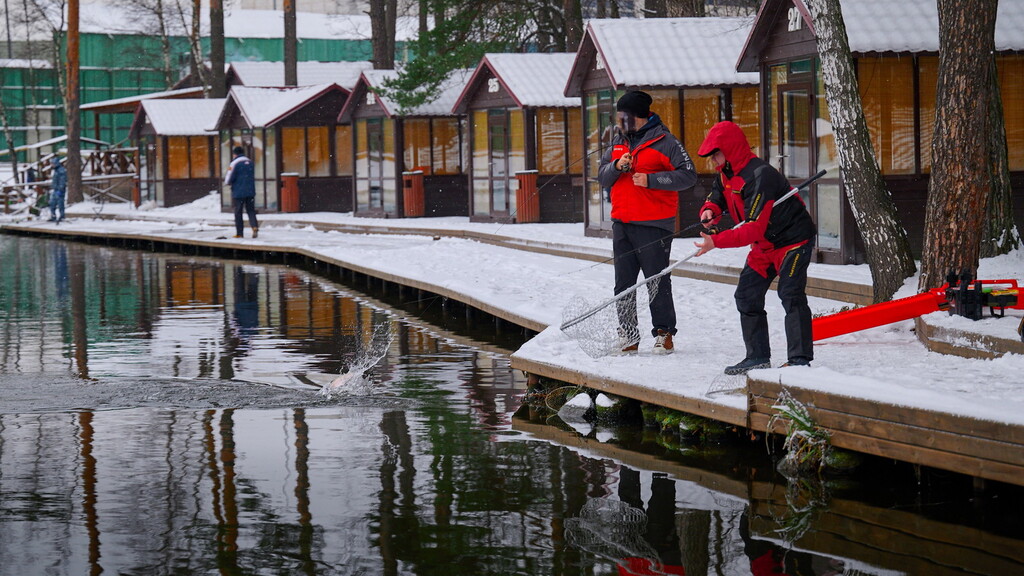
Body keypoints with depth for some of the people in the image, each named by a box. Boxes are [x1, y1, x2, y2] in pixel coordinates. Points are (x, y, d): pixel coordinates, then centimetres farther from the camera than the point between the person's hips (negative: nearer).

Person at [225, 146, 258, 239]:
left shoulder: (235, 163, -10)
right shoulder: (250, 162, 9)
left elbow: (229, 180, -10)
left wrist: (226, 181, 13)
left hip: (238, 192, -4)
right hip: (250, 192, 4)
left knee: (238, 213, 5)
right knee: (251, 210, 9)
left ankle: (239, 233, 6)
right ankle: (255, 226, -15)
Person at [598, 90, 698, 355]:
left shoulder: (664, 142, -6)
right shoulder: (618, 142, 15)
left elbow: (688, 175, -12)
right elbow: (602, 177, 15)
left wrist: (650, 179, -18)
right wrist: (617, 166, -7)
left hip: (653, 225, -6)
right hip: (622, 224, 7)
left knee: (657, 282, -2)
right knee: (623, 283, 7)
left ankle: (663, 332, 8)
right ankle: (628, 335, 14)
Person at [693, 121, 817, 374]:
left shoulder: (759, 176, -29)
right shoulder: (726, 174, 1)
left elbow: (754, 228, -34)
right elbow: (717, 197, 11)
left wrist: (716, 242, -37)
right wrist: (710, 210, -16)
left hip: (793, 239, -10)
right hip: (764, 245, 10)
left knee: (790, 294, -18)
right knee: (747, 295, 6)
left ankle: (800, 358, -17)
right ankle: (758, 357, 12)